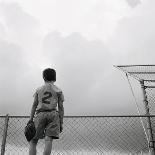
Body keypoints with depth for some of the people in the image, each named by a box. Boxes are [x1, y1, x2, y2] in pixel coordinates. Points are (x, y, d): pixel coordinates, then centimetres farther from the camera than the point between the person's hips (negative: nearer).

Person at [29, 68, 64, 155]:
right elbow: (61, 107, 6)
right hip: (53, 114, -1)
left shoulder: (39, 90, 17)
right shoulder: (58, 91, 13)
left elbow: (34, 105, 10)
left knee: (33, 141, 5)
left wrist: (31, 120, 7)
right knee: (48, 140, -10)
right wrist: (61, 122, 6)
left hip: (40, 114, 1)